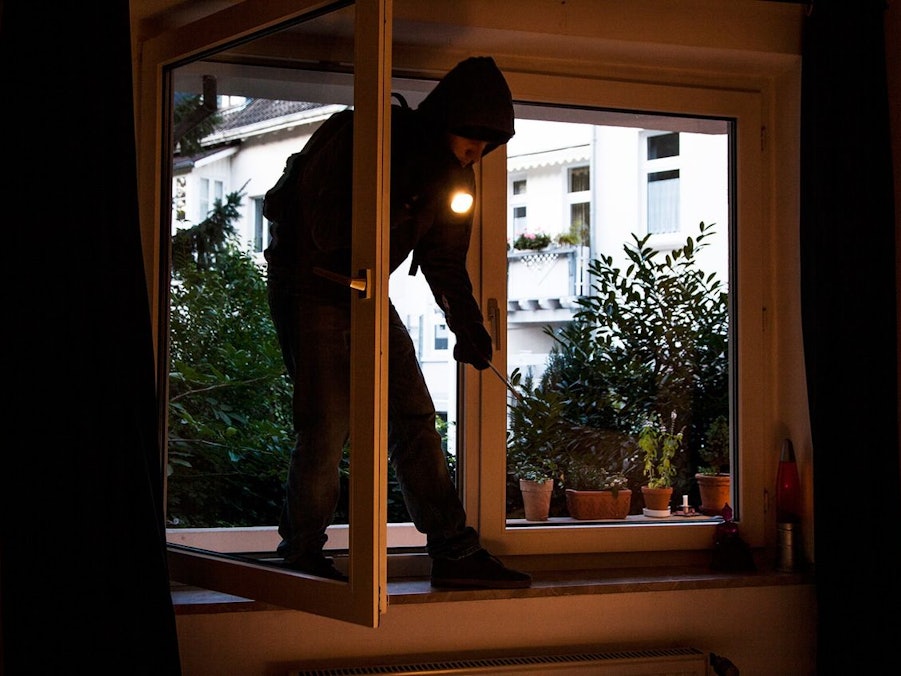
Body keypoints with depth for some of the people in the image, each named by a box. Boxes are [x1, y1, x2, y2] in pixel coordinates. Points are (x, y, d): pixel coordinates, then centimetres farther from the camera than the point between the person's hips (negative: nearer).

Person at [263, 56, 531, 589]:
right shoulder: (357, 135, -20)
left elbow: (445, 259, 6)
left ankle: (455, 551, 4)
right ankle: (302, 550, 7)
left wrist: (468, 328, -7)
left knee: (414, 416, 1)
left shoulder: (453, 174, 1)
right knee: (328, 424, -11)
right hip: (310, 287, -7)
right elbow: (325, 231, -25)